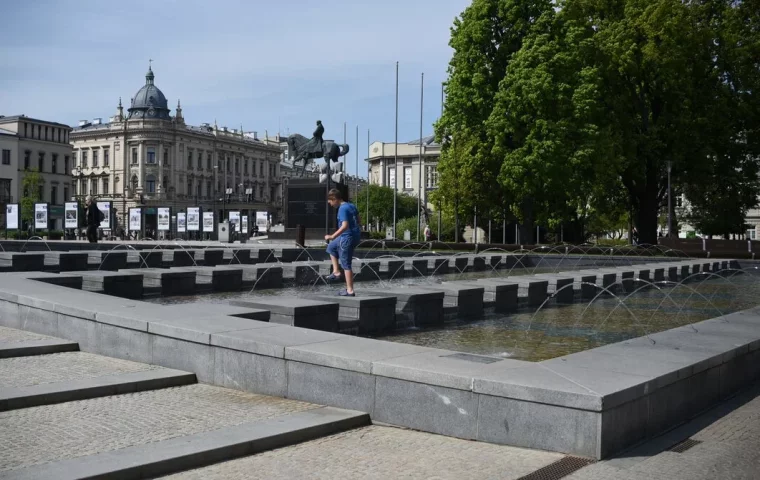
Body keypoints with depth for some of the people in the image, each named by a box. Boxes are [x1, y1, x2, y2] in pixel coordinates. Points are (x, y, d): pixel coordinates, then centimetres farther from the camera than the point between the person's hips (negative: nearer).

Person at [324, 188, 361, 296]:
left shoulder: (342, 209, -18)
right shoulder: (351, 206, 9)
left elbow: (345, 226, -28)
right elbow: (359, 222, 15)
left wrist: (332, 236, -27)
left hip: (347, 238, -10)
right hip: (356, 236, 10)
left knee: (346, 264, -1)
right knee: (331, 247, 28)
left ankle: (350, 290, 2)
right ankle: (336, 271, 25)